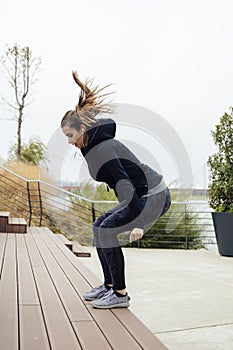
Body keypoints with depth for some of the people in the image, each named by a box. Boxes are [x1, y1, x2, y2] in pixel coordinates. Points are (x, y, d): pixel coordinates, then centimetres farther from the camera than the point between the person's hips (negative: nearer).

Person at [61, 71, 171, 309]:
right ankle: (109, 285, 16)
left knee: (107, 230, -13)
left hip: (154, 197, -9)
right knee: (99, 227, 9)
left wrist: (137, 223, -28)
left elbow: (124, 184, -27)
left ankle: (120, 294, -4)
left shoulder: (101, 149, -21)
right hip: (145, 196, 9)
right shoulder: (93, 144, 7)